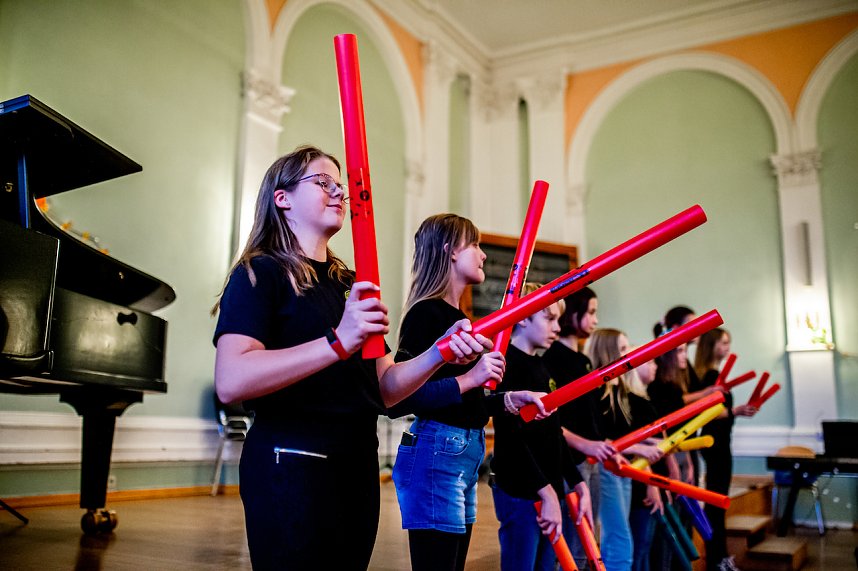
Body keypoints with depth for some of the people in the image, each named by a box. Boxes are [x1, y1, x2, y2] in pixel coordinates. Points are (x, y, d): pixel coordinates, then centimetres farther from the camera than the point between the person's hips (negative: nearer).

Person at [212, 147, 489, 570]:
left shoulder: (350, 284, 14)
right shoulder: (259, 272, -7)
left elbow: (384, 389, 10)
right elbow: (231, 383, -23)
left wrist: (439, 353, -8)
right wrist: (338, 342, -30)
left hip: (359, 466, 7)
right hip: (291, 466, -7)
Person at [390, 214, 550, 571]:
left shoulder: (458, 317, 16)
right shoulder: (426, 313, -13)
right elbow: (397, 401, -22)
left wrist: (508, 400, 9)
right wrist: (468, 379, -24)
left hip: (466, 453, 10)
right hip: (434, 455, -10)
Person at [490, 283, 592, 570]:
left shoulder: (541, 368, 14)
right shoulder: (507, 363, -12)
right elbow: (510, 436, -18)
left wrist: (578, 485, 12)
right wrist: (546, 491, -19)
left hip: (551, 490, 8)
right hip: (520, 493, -8)